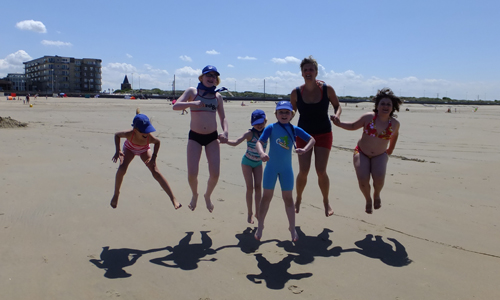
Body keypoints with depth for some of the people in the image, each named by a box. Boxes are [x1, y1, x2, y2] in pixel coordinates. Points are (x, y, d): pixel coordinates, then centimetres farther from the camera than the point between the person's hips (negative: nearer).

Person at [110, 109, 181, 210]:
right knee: (122, 169, -24)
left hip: (144, 150, 0)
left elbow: (157, 142, -13)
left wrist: (154, 156, -21)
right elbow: (117, 135, -18)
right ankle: (116, 194, 4)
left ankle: (173, 198, -14)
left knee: (155, 172, -15)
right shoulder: (129, 134, -41)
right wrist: (118, 151, -24)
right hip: (129, 149, 0)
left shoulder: (150, 138, -39)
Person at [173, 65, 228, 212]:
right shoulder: (192, 91, 1)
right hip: (195, 137, -2)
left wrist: (225, 131, -8)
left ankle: (208, 196, 27)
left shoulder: (218, 96, 8)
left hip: (212, 137, 2)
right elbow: (175, 106, -9)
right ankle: (194, 195, 25)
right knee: (192, 174, -9)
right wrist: (192, 103, -23)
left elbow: (223, 117, 11)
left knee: (215, 173, -5)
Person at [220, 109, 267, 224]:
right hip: (247, 162, -4)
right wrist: (224, 140, -54)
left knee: (258, 187, 0)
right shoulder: (250, 133, -25)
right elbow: (235, 142, -39)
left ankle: (257, 212, 14)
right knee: (250, 187, -4)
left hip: (258, 163, 4)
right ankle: (250, 213, 10)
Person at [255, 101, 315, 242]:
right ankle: (260, 226, 22)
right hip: (271, 167, -1)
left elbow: (311, 139, -1)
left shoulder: (295, 129, -2)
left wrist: (304, 149, -20)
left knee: (288, 198, 8)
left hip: (286, 168, 1)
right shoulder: (271, 128, -8)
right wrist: (262, 153, -38)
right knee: (267, 196, 7)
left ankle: (292, 227, 22)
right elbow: (260, 142, -17)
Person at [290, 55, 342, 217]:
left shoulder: (327, 89, -9)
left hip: (324, 134, -1)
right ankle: (298, 200, 22)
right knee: (303, 171, -5)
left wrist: (336, 116, -16)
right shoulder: (296, 93, -7)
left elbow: (337, 106, 4)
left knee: (321, 171, -7)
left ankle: (326, 201, 19)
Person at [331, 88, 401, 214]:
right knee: (363, 180, -19)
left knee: (379, 178, -23)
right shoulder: (368, 117, -14)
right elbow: (353, 126, -1)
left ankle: (377, 195, 15)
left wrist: (391, 149, 23)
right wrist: (339, 123, -16)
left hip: (380, 156, 1)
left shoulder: (394, 123, -8)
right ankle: (368, 200, 15)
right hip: (362, 153, -1)